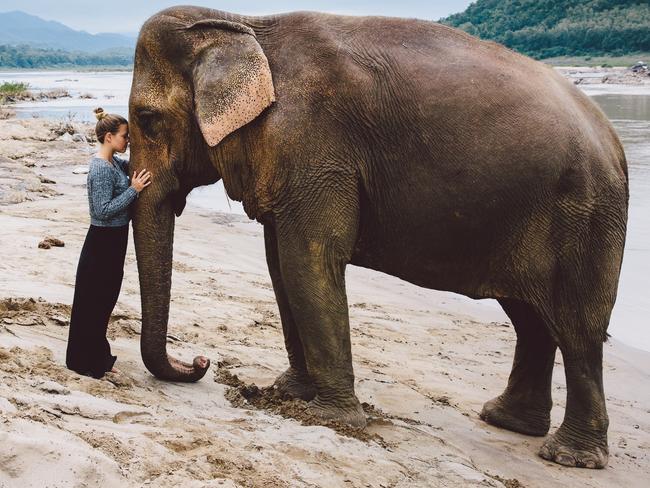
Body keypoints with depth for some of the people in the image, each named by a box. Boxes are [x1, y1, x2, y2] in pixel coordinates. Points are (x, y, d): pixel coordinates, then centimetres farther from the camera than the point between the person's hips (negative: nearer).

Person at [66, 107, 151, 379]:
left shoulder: (114, 162, 8)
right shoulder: (101, 169, -21)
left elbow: (130, 168, 25)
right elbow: (104, 210, -23)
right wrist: (133, 190, -23)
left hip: (113, 241, 10)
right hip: (103, 241, -10)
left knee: (104, 300, 18)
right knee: (93, 303, 2)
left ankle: (97, 356, 30)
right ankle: (86, 363, 13)